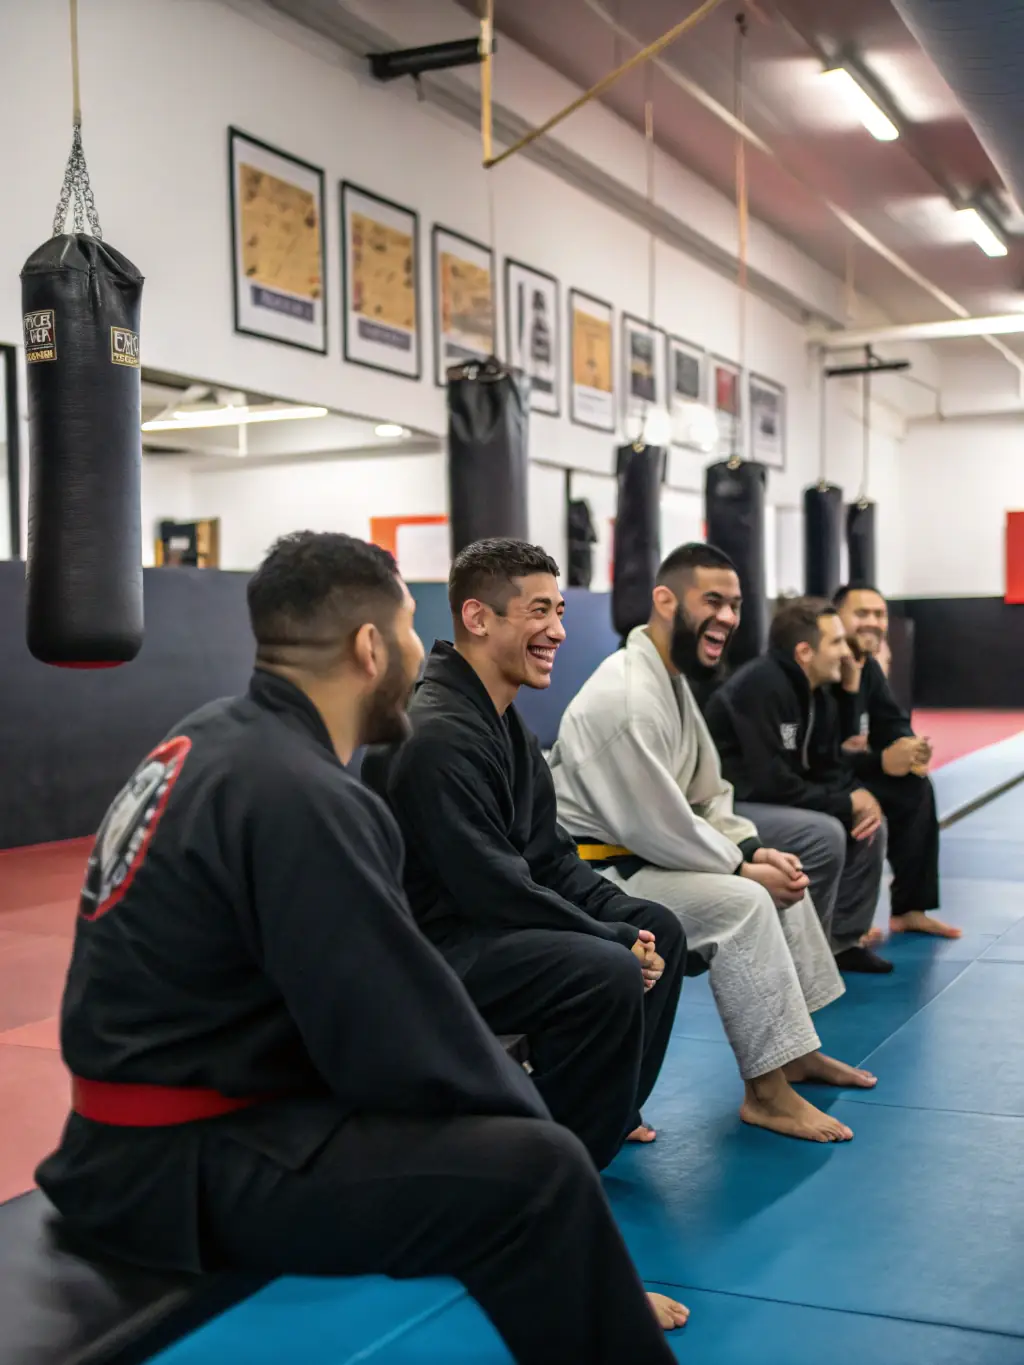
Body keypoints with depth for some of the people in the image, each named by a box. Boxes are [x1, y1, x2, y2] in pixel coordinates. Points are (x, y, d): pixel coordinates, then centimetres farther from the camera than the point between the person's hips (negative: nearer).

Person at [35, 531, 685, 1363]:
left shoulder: (214, 740, 6)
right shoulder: (295, 795, -24)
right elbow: (408, 1042, -21)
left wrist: (498, 1081, 11)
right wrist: (529, 1118, -3)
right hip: (183, 1163, -10)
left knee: (495, 1116, 20)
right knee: (536, 1174, -18)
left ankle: (586, 1295, 31)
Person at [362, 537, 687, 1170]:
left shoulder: (505, 722, 9)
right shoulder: (438, 736, -23)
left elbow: (550, 856, 11)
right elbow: (496, 890, -24)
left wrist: (630, 921, -3)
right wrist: (616, 940, -17)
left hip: (482, 921, 11)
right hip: (430, 947, -11)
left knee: (660, 929, 10)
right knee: (609, 975, -27)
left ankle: (609, 1109, 24)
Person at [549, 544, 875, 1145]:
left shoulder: (671, 679, 9)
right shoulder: (627, 698, -24)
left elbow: (707, 796, 14)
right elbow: (654, 830, -25)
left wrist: (753, 850, -3)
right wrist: (743, 867, -15)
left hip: (641, 852, 11)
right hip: (594, 876, -11)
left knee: (779, 878, 10)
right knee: (742, 903, -24)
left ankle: (797, 1050, 20)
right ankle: (766, 1091, -15)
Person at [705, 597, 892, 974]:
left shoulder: (818, 694, 5)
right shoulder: (759, 688, -25)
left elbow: (827, 769, 11)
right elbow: (768, 784, -29)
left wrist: (861, 798, -12)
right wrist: (848, 804, -20)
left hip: (778, 807, 9)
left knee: (870, 826, 2)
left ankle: (842, 940, 9)